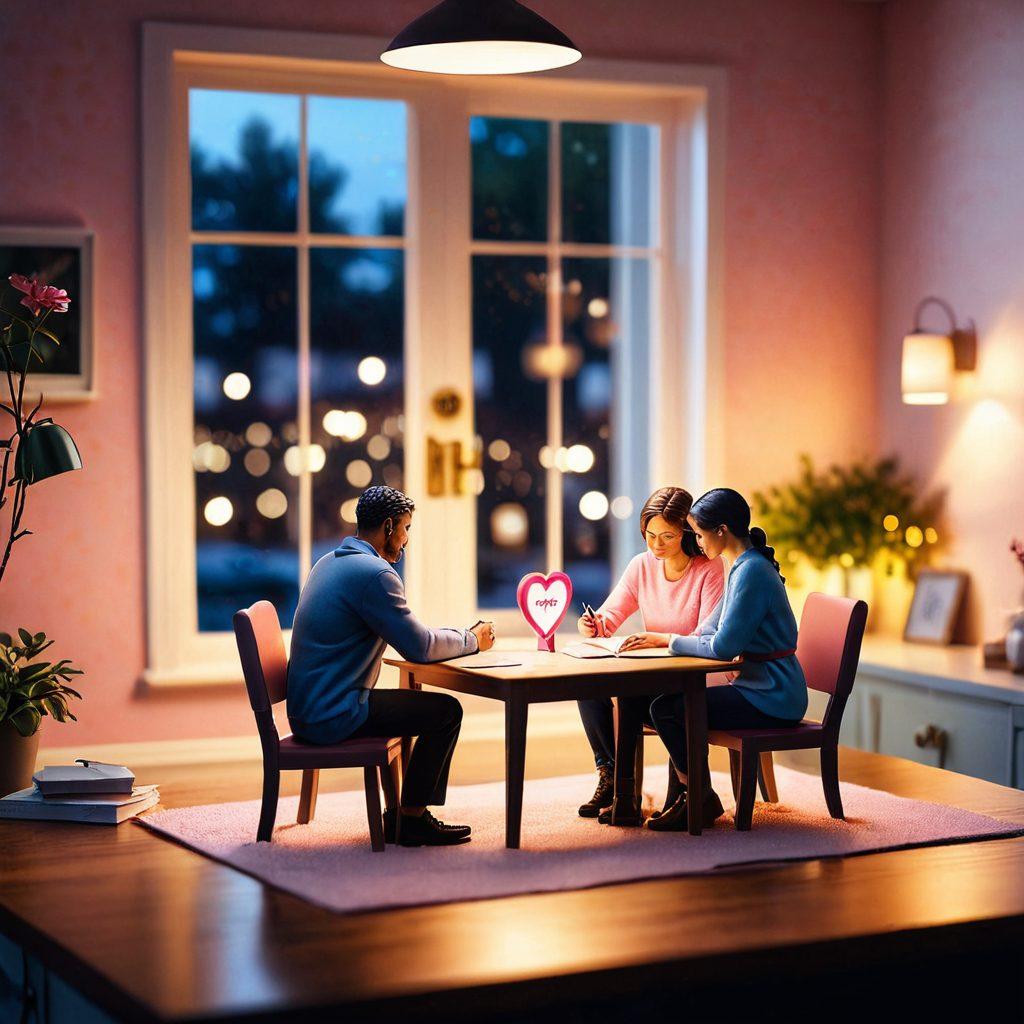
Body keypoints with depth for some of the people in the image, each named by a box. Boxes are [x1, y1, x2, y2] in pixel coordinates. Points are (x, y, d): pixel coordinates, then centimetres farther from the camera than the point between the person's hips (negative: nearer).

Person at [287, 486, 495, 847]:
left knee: (411, 701, 28)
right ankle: (412, 819, 4)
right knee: (446, 711, -4)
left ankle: (397, 811, 29)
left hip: (306, 710, 10)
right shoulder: (374, 573, -17)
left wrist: (457, 635, 16)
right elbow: (419, 647, -15)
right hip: (334, 716, -10)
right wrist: (472, 640, 2)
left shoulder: (329, 562, 14)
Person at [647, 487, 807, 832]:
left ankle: (702, 802, 2)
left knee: (667, 710, -14)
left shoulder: (752, 572, -19)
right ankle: (691, 794, 15)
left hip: (772, 699, -10)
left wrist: (669, 640, -11)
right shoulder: (744, 567, 14)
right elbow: (711, 631, 16)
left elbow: (723, 646, -22)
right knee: (665, 702, 8)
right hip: (762, 688, 10)